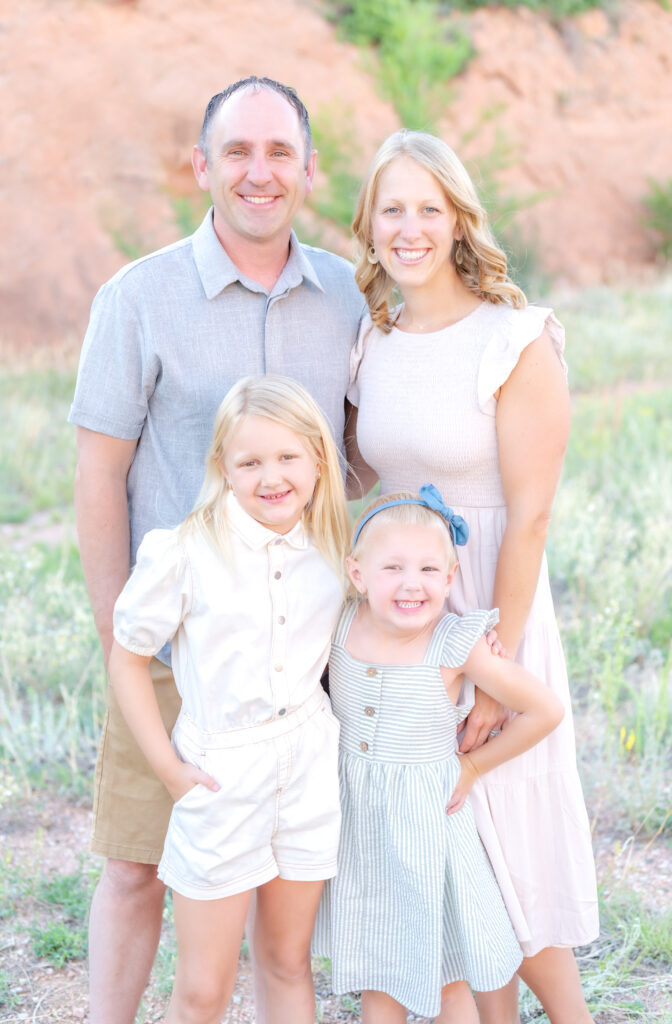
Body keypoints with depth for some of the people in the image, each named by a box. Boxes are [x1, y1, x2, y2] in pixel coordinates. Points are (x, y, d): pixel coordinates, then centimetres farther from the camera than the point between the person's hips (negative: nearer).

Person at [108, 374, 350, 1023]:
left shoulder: (331, 553, 0)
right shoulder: (186, 554, -15)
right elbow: (126, 660, -6)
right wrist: (167, 766, -9)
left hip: (308, 768, 4)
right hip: (220, 775, -3)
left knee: (287, 962, 18)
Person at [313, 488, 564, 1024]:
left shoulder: (456, 646, -19)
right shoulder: (341, 626, -9)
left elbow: (545, 710, -11)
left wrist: (473, 765, -6)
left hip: (425, 821, -3)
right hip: (356, 818, 3)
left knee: (447, 980, 11)